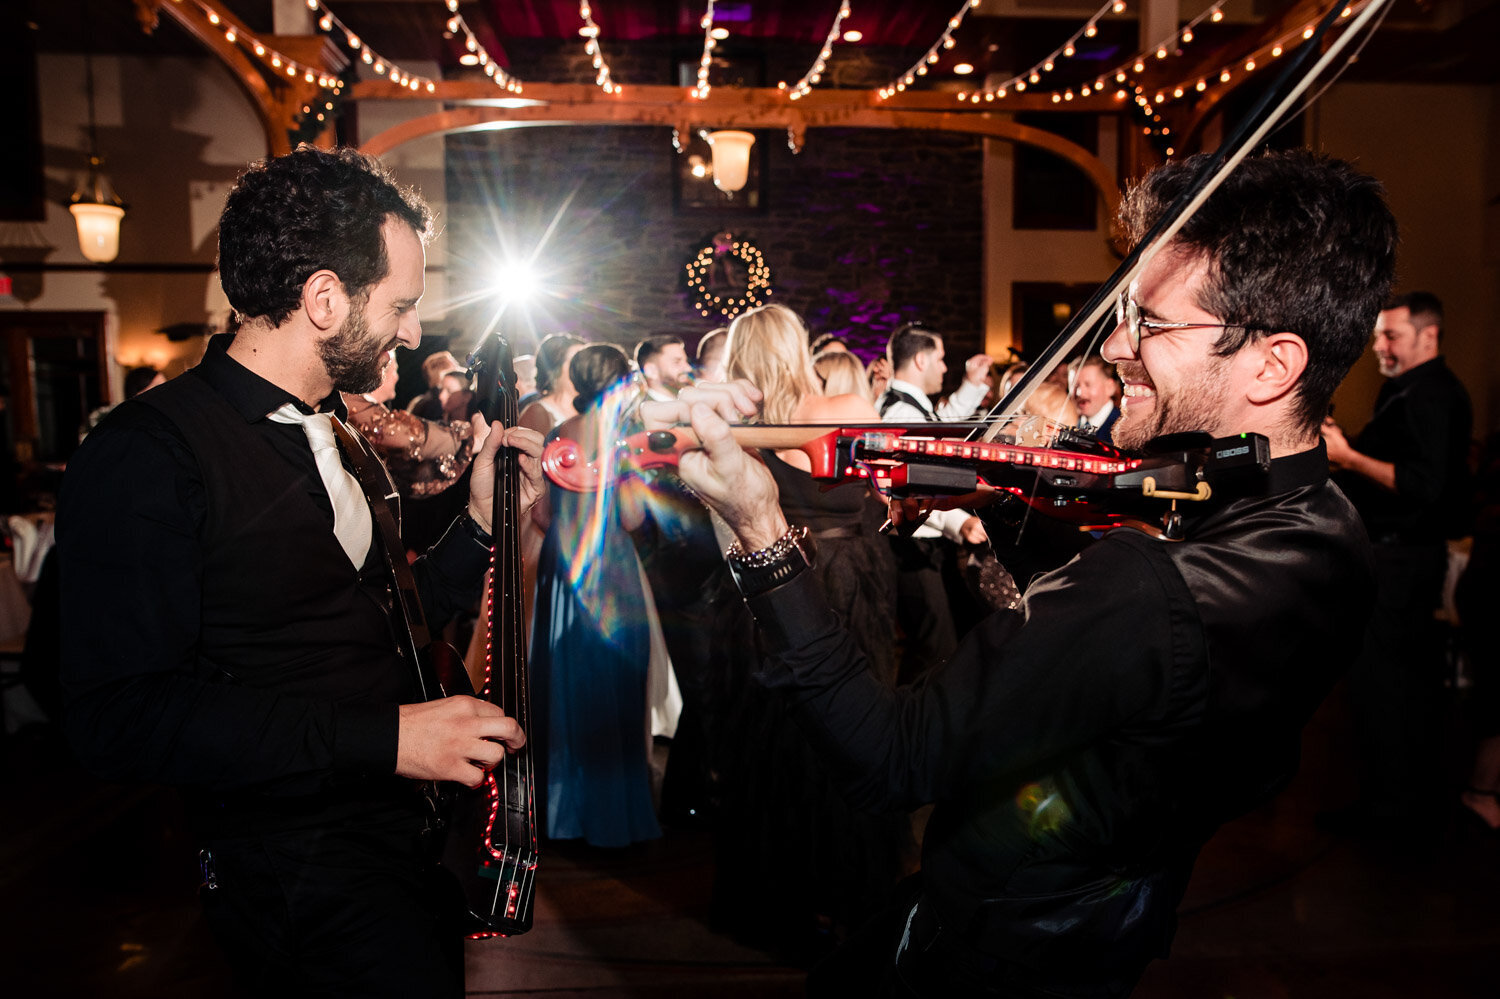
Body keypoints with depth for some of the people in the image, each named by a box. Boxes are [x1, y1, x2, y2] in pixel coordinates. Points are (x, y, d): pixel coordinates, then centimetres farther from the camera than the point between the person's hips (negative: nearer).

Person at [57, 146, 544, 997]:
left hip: (405, 840, 8)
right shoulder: (146, 457, -17)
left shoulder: (328, 439, 11)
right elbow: (121, 716, -24)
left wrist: (483, 520, 2)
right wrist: (381, 736, -27)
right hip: (297, 874, -8)